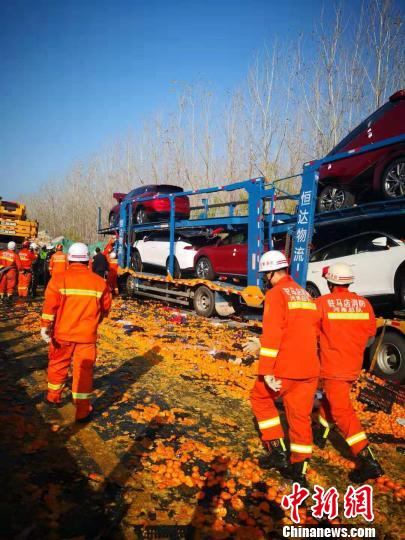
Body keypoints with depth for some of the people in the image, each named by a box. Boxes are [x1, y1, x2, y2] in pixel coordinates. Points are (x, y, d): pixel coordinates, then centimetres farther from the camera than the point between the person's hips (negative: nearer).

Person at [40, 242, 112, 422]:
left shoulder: (58, 279, -8)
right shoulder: (99, 281, -3)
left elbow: (50, 306, -13)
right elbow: (105, 307, 6)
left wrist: (45, 327, -7)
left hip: (62, 333, 0)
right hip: (87, 334, 0)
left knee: (58, 365, 21)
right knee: (84, 370, 7)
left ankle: (53, 397, 40)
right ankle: (82, 412, 12)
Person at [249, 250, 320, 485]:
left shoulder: (276, 294, -10)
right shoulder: (305, 294, 14)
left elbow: (272, 334, -18)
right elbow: (316, 329, 21)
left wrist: (266, 371, -18)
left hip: (285, 368, -6)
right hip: (310, 368, 7)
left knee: (260, 397, 17)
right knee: (301, 415, 15)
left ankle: (278, 451, 16)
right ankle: (300, 468, 23)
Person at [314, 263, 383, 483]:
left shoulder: (322, 302, -14)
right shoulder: (363, 303, -2)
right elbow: (370, 333, 7)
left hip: (333, 366, -6)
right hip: (354, 365, 6)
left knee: (341, 410, -3)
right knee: (330, 397, 25)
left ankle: (368, 461, -7)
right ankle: (321, 434, 41)